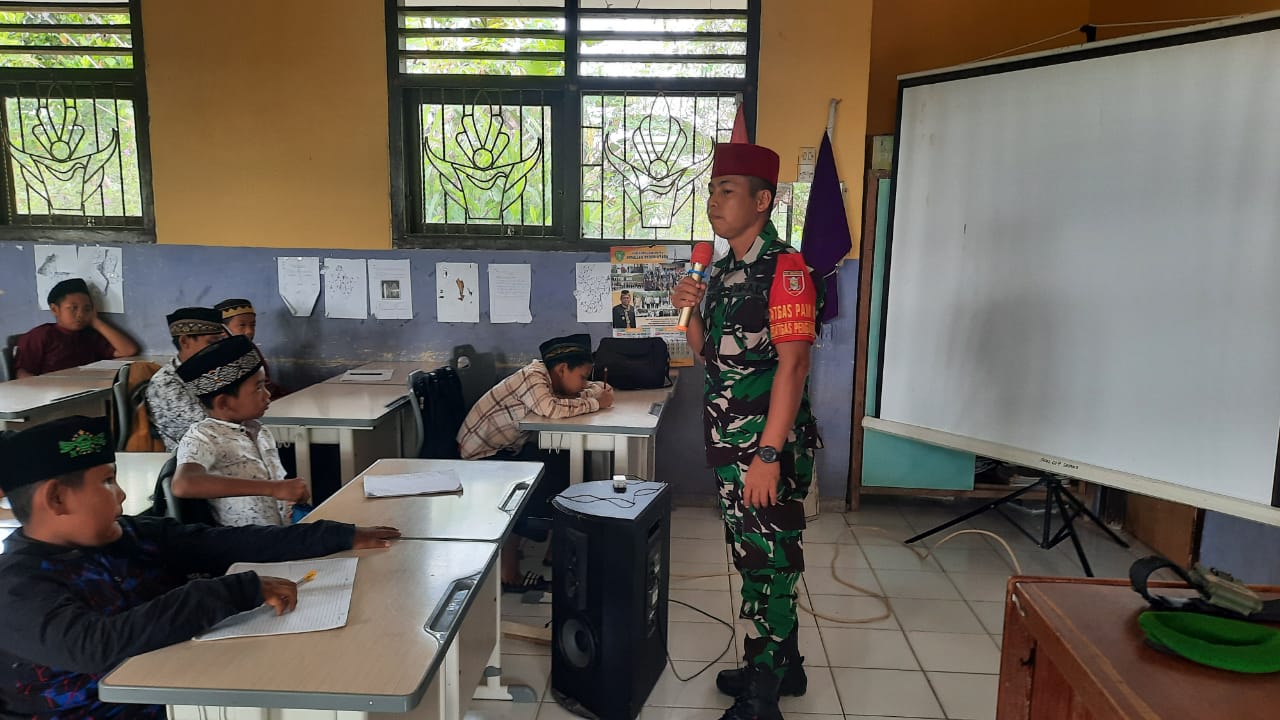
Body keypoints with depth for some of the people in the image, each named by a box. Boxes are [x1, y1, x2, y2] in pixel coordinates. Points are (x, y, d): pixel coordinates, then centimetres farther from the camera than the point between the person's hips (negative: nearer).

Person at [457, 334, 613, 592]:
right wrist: (595, 403, -29)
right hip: (481, 455, -9)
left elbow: (595, 387, 11)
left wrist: (602, 392, -13)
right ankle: (509, 575, -7)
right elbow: (550, 408, -41)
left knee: (564, 468, -1)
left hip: (507, 447, 9)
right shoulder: (532, 377, -23)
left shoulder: (552, 379, 3)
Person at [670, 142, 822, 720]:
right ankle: (782, 665, 36)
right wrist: (690, 310, 0)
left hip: (769, 447, -9)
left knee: (769, 562, 2)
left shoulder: (785, 269, -14)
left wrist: (768, 454, -25)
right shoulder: (722, 270, 12)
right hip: (728, 441, 9)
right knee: (753, 557, 18)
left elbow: (793, 364, -21)